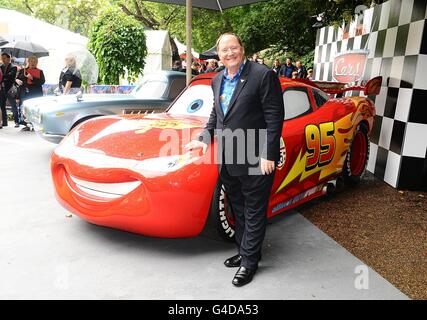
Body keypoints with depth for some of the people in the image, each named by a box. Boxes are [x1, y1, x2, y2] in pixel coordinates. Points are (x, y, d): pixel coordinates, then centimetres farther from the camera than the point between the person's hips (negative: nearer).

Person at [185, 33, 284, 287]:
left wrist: (268, 155, -17)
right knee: (239, 210, 19)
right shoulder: (218, 80, 11)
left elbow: (274, 116, -13)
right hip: (228, 159, 7)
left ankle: (249, 261, 22)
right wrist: (205, 138, 12)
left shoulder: (263, 75, -11)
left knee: (254, 212, 7)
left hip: (255, 160, -7)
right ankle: (243, 251, 36)